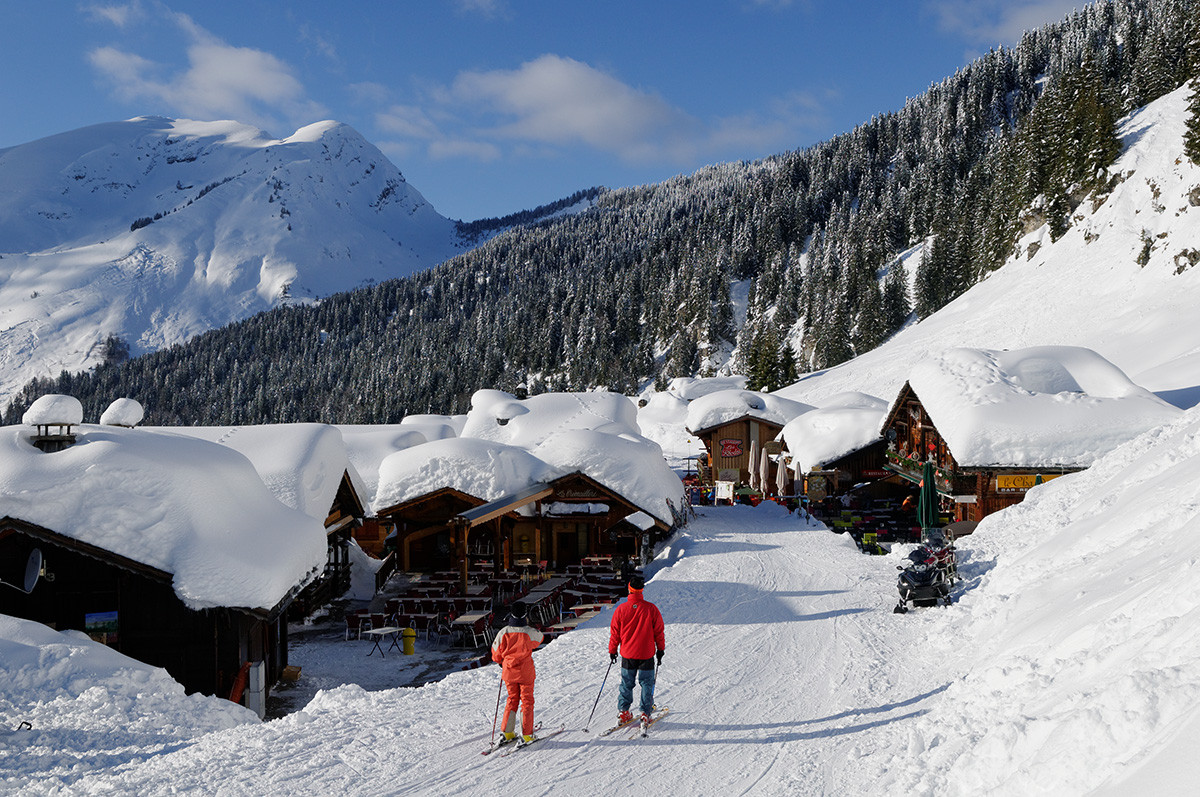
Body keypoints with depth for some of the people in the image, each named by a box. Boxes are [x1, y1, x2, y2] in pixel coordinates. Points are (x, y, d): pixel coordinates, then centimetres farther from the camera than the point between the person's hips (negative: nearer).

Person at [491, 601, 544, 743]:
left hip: (509, 672, 3)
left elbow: (496, 652, 3)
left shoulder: (504, 632, -9)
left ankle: (508, 732, 18)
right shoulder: (530, 632, -15)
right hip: (526, 673, -3)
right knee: (527, 701, 8)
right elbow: (540, 638, 10)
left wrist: (501, 662, 24)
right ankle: (526, 735, 5)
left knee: (512, 699, 18)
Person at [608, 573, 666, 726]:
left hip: (627, 654, 1)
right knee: (646, 683, 11)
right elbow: (659, 632, -2)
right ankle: (645, 713, 10)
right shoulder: (651, 609, -11)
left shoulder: (621, 609, -9)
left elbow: (614, 632, 0)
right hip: (646, 655, -1)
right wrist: (660, 650, 10)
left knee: (626, 683, 15)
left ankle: (623, 712, 16)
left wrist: (612, 651, 13)